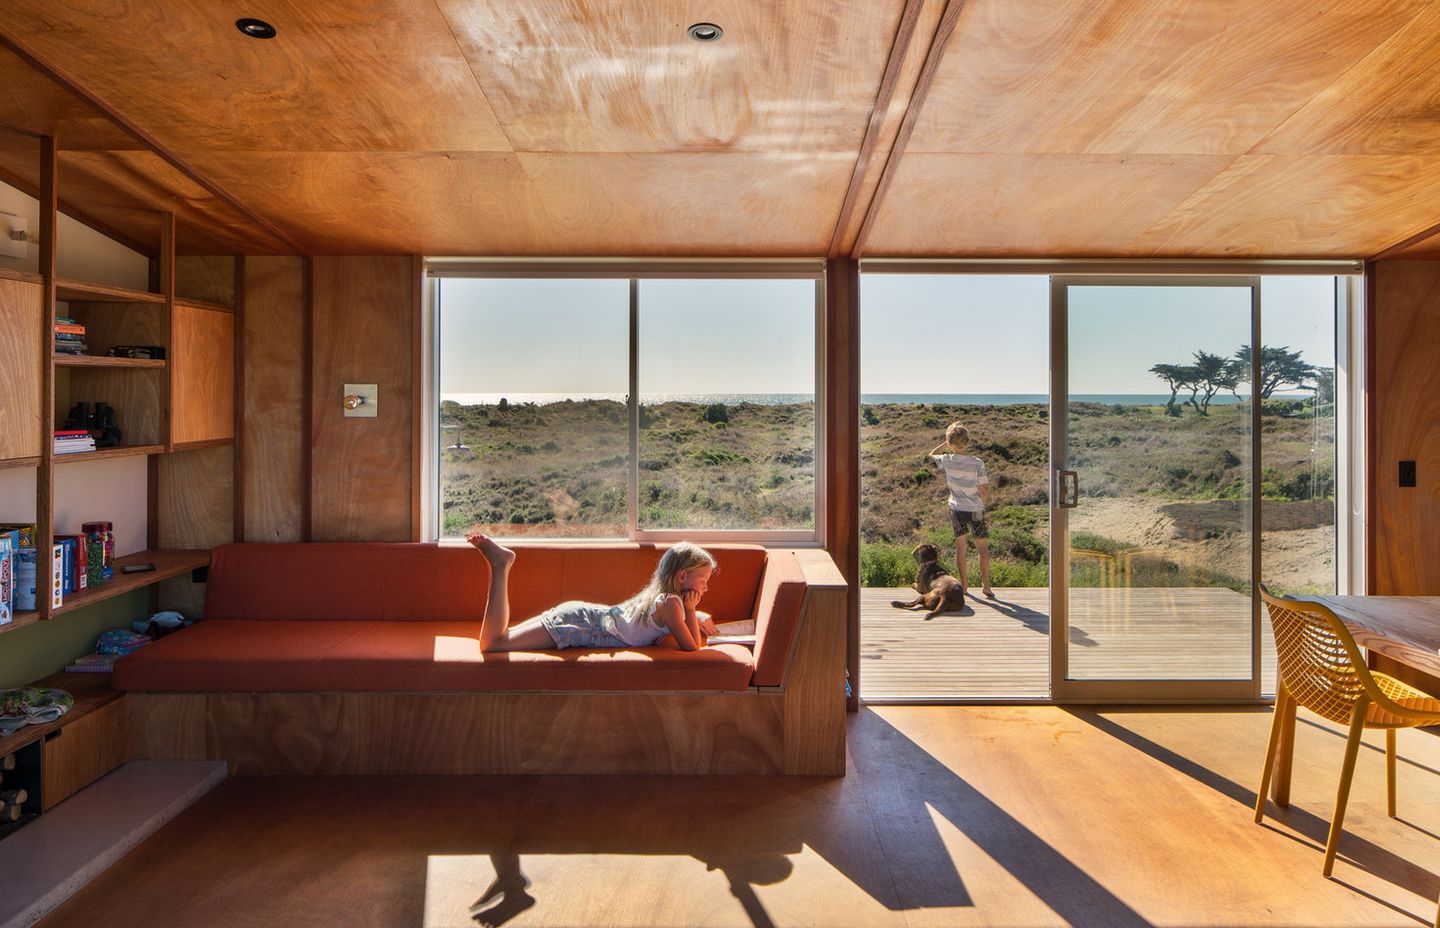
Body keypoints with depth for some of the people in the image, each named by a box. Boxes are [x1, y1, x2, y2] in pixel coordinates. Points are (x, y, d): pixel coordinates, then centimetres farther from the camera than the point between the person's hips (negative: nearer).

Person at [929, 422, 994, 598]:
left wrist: (948, 442, 7)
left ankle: (963, 584, 17)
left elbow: (932, 455, 13)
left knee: (960, 547, 12)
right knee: (983, 548, 12)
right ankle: (986, 585, 14)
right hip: (976, 510, -2)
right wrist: (984, 501, 8)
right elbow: (984, 492, -12)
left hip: (956, 509, 2)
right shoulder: (977, 463, -17)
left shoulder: (947, 461, -11)